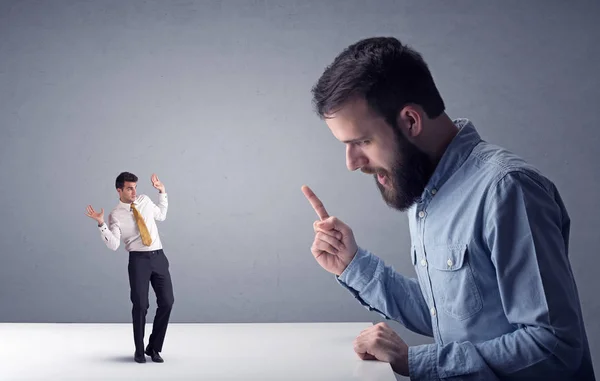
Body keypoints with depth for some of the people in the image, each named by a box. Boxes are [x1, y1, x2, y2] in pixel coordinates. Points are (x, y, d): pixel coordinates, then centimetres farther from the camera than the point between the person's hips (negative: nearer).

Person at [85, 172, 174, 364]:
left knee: (167, 302, 0)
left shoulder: (144, 200, 9)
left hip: (159, 257, 4)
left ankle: (154, 348, 15)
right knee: (140, 305, -6)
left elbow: (161, 215, 26)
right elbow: (113, 245, -13)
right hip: (139, 260, -4)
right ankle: (139, 350, 14)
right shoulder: (116, 215, -3)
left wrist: (162, 192, 19)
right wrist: (101, 224, -23)